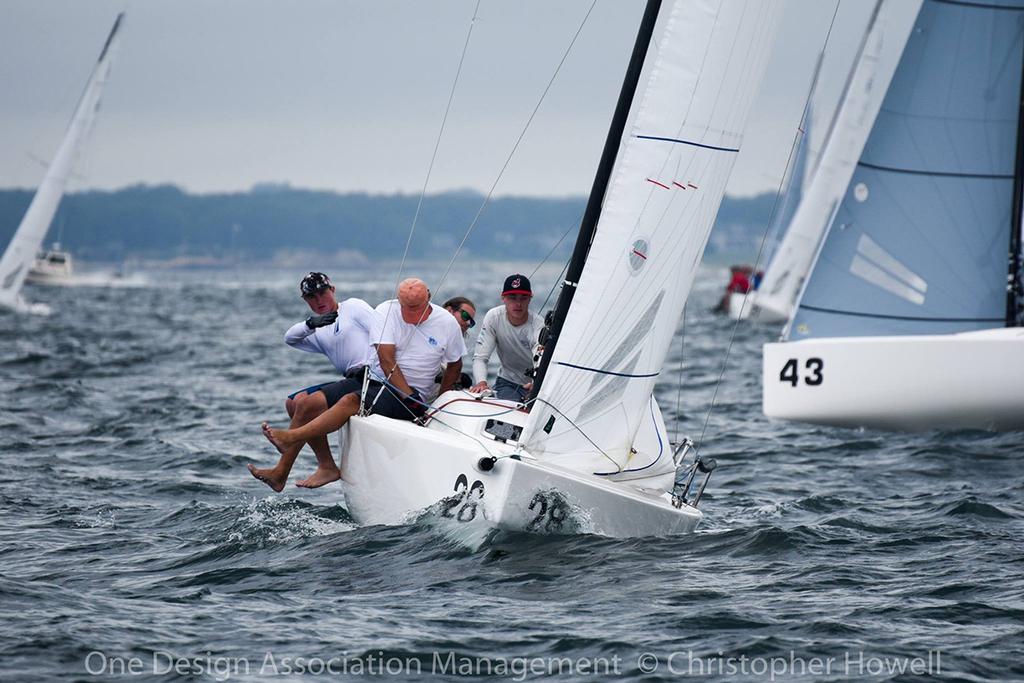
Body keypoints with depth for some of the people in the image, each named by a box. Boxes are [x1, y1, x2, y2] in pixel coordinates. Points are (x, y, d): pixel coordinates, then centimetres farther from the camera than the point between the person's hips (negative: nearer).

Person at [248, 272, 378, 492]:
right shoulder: (319, 334, 25)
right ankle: (326, 467, -7)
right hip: (353, 380, 9)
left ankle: (281, 473, -14)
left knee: (308, 404, -19)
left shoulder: (353, 307, 5)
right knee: (294, 402, -1)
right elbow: (290, 338, 7)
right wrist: (311, 323, -13)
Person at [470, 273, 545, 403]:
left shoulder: (538, 325, -23)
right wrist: (481, 382, -37)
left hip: (534, 383, -1)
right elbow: (480, 358, -15)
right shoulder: (494, 317, -14)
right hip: (507, 381, 1)